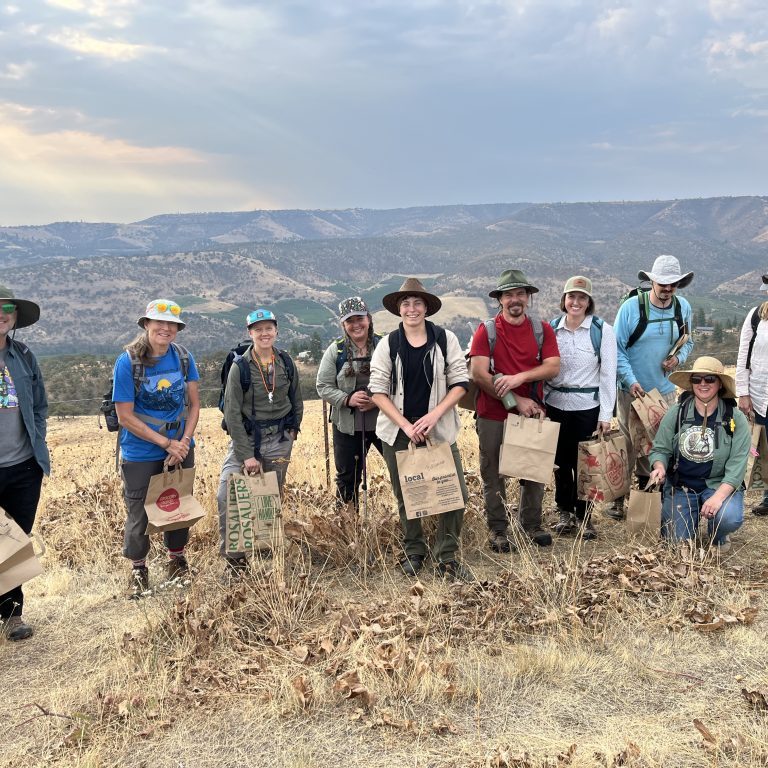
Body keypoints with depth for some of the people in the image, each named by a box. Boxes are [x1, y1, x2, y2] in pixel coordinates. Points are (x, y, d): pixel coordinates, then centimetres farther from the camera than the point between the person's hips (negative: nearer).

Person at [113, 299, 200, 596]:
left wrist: (184, 442, -12)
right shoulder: (127, 362, -16)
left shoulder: (183, 357, -5)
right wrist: (166, 443, -16)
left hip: (180, 448, 4)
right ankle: (138, 569, 27)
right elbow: (125, 417, -15)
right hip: (141, 453, -3)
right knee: (139, 512, 6)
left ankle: (176, 560, 37)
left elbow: (194, 404, 2)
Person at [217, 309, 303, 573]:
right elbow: (232, 413, -12)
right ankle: (234, 556, -4)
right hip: (246, 437, -3)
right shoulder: (240, 367, -11)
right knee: (227, 496, -16)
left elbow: (297, 401, 14)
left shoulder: (286, 363, 1)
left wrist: (292, 430, 5)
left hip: (279, 440, 3)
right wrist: (247, 454, -14)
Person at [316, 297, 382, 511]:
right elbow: (323, 386, 1)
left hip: (383, 420, -1)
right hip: (347, 425, 1)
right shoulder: (335, 350, 2)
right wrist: (347, 399, -15)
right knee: (347, 478, 12)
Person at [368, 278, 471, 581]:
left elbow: (460, 383, -1)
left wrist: (434, 415, -13)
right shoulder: (388, 344, 0)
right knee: (406, 497, 9)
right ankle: (414, 553, 28)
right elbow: (378, 391, -2)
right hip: (398, 430, 0)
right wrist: (406, 425, -12)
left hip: (439, 428, 0)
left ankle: (446, 557, 10)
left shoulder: (445, 339, 0)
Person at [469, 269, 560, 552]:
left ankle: (532, 525, 26)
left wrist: (519, 377, -19)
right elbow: (479, 374, -12)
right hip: (493, 415, -2)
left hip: (532, 412, 3)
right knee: (494, 475, 5)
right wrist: (516, 400, -14)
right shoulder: (486, 331, -4)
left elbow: (553, 367, -5)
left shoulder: (542, 329, 4)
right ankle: (498, 530, 17)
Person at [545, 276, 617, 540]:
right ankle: (564, 511, 28)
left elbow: (608, 374, -3)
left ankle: (584, 514, 18)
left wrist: (606, 415, -6)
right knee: (561, 460, 10)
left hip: (588, 406, -2)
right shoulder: (551, 328, 3)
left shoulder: (602, 330, -3)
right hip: (556, 404, 2)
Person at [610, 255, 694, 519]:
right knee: (627, 445, 2)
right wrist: (631, 380, -20)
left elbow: (687, 341, 14)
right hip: (632, 389, -4)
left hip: (664, 389, 4)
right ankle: (617, 499, 13)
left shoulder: (683, 307, 1)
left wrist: (679, 358, -8)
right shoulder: (632, 307, -12)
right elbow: (617, 348, -10)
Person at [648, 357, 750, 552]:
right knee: (678, 541, -8)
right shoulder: (676, 413, -2)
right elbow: (660, 449, 2)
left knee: (730, 518, -30)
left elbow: (737, 466, -13)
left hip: (720, 485, -1)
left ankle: (718, 537, 8)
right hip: (680, 485, 1)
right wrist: (659, 467, -21)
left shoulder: (735, 419, -7)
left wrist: (718, 496, -26)